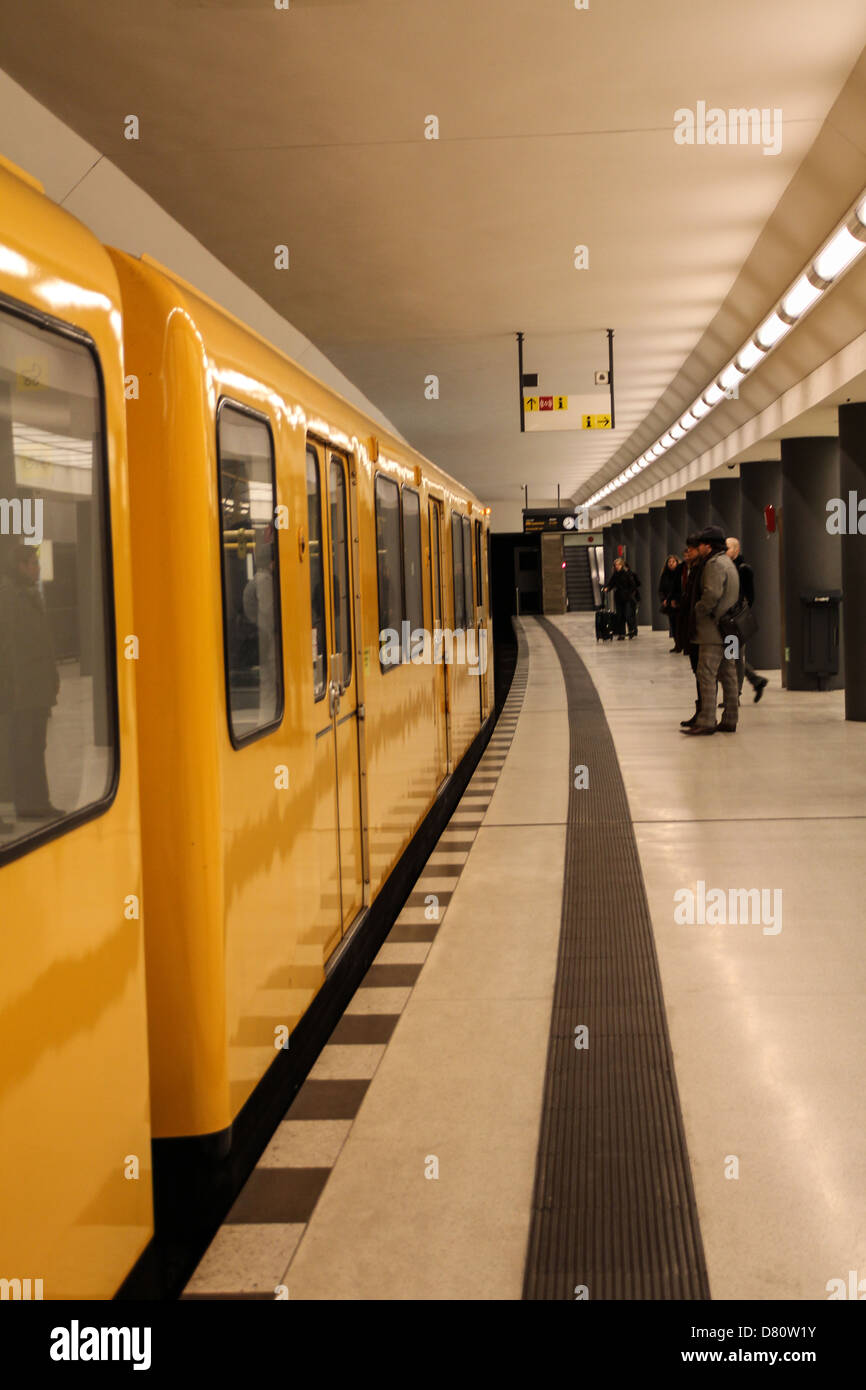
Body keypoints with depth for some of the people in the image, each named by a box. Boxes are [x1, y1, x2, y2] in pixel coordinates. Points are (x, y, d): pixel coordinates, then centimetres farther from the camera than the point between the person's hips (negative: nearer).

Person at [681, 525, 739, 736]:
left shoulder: (714, 563, -12)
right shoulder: (728, 562, 20)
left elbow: (712, 594, -23)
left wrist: (698, 610, -9)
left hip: (714, 629, -10)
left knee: (707, 674, -10)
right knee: (728, 675, 10)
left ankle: (706, 721, -12)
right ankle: (730, 720, 13)